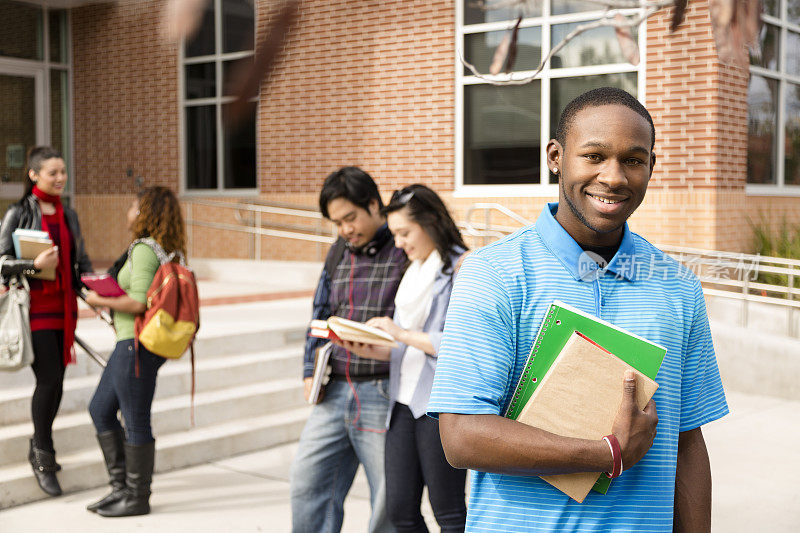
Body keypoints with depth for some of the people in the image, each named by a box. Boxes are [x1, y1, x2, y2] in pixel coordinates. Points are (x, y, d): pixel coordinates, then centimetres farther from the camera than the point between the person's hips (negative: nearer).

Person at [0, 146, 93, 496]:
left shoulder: (68, 215, 14)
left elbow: (81, 261, 18)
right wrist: (35, 265, -23)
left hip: (64, 306, 6)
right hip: (36, 306, -6)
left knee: (56, 380, 9)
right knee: (48, 378, -11)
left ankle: (39, 448, 28)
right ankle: (44, 460, 2)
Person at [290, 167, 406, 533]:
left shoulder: (405, 251, -7)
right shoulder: (338, 253, 15)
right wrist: (310, 371, 13)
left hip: (383, 392, -6)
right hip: (335, 391, 7)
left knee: (390, 500, 2)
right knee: (307, 483, 6)